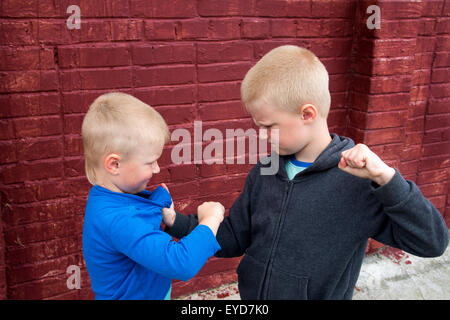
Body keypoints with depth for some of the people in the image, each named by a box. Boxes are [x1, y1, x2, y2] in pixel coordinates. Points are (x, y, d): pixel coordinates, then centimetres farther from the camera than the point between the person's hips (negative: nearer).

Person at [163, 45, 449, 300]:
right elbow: (233, 239, 5)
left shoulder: (357, 179, -21)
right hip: (252, 293, 5)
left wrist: (386, 178, -34)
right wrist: (178, 223, -5)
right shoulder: (263, 174, -5)